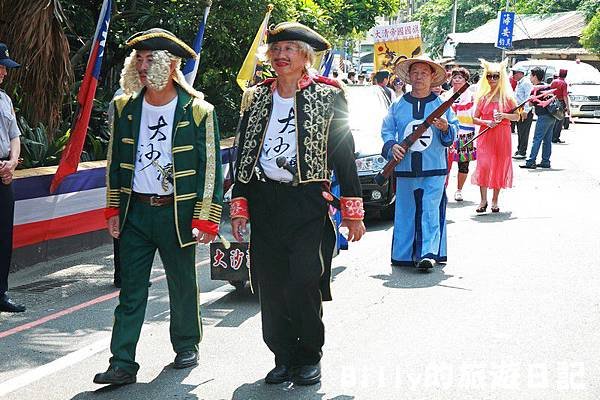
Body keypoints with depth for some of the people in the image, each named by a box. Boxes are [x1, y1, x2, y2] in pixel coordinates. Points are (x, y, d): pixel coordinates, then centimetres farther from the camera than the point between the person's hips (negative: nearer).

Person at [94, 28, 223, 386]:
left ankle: (187, 346, 30)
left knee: (183, 285, 10)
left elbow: (211, 168, -5)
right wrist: (114, 210, 8)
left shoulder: (198, 111, -6)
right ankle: (123, 363, 3)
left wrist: (207, 219, -9)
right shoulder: (125, 107, 5)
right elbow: (115, 162, 12)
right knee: (131, 290, 1)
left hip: (178, 212, -3)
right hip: (134, 212, 3)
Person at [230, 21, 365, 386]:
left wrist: (352, 212, -2)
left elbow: (345, 156, 1)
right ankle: (284, 357, 18)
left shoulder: (328, 96, 1)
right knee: (271, 288, 4)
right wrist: (240, 206, 8)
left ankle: (310, 356, 9)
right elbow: (243, 155, 15)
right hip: (264, 203, 4)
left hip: (309, 205, -4)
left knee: (302, 287, -11)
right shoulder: (255, 98, 12)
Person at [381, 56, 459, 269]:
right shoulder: (398, 105, 10)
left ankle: (428, 253, -11)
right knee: (405, 212, 4)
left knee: (430, 211, -8)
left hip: (434, 168, -1)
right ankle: (403, 255, 11)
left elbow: (455, 130, 8)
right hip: (405, 168, 2)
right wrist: (392, 145, -8)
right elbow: (387, 130, 11)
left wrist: (446, 128, -14)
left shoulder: (441, 105, 7)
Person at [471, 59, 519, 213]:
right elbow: (475, 118, 6)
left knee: (500, 166, 2)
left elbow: (517, 116, 3)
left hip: (502, 135, 0)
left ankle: (495, 200, 13)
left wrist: (503, 115, -15)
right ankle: (483, 200, -2)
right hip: (485, 135, 0)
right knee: (483, 165, -9)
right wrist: (486, 122, -13)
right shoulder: (482, 96, 5)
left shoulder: (507, 96, 1)